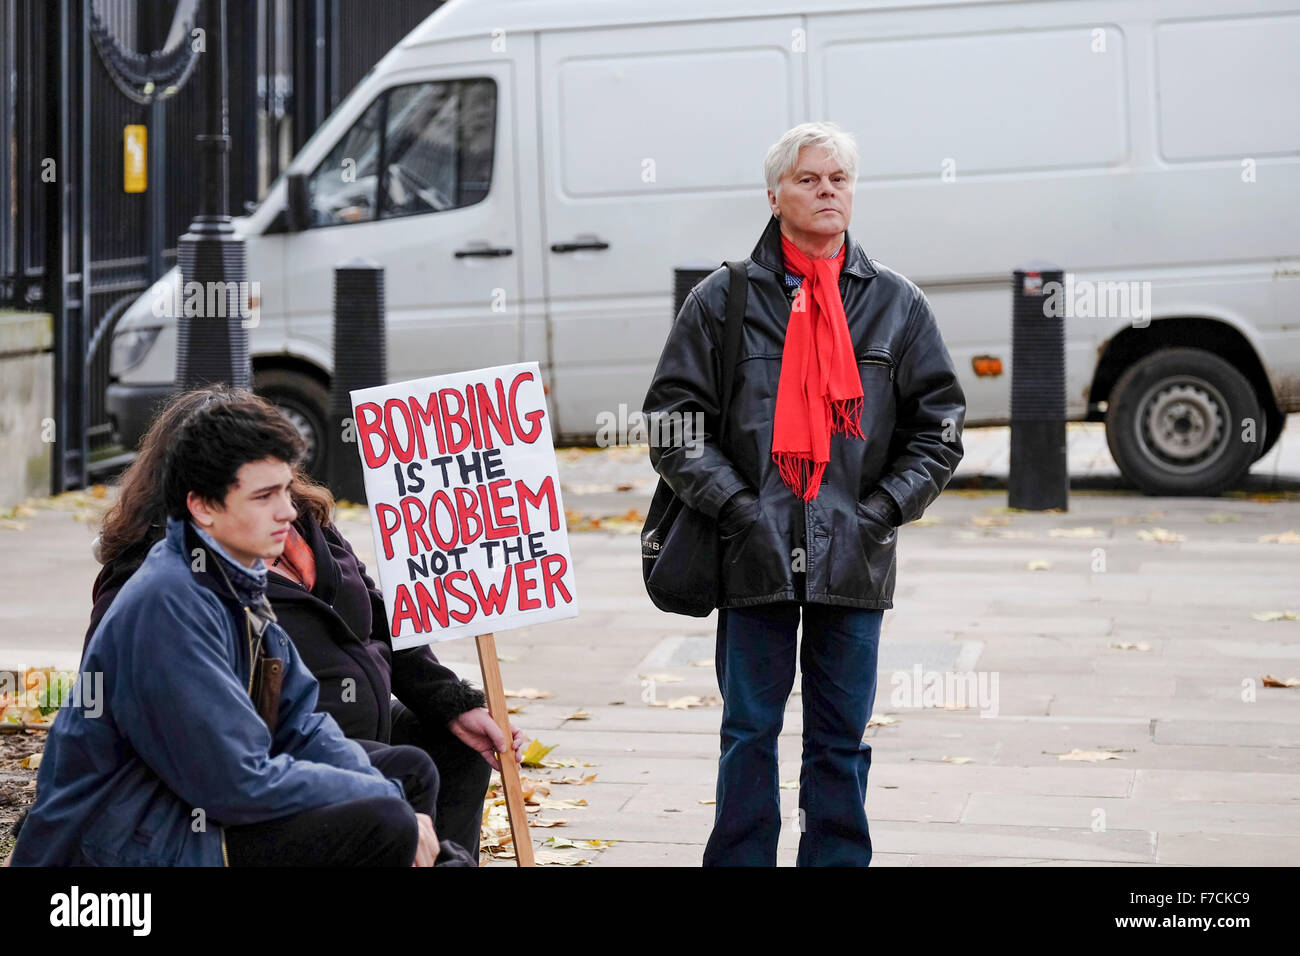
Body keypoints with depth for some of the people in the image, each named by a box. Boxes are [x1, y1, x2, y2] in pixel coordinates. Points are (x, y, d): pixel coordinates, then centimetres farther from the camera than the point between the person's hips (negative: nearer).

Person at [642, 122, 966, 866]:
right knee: (750, 734, 5)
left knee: (842, 739, 8)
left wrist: (884, 509, -3)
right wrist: (735, 505, -9)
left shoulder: (897, 304, 8)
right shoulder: (723, 301, 3)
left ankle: (838, 862, 17)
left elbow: (940, 426, 9)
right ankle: (741, 861, 14)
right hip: (755, 555, -1)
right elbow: (673, 419, 1)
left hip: (855, 557, 1)